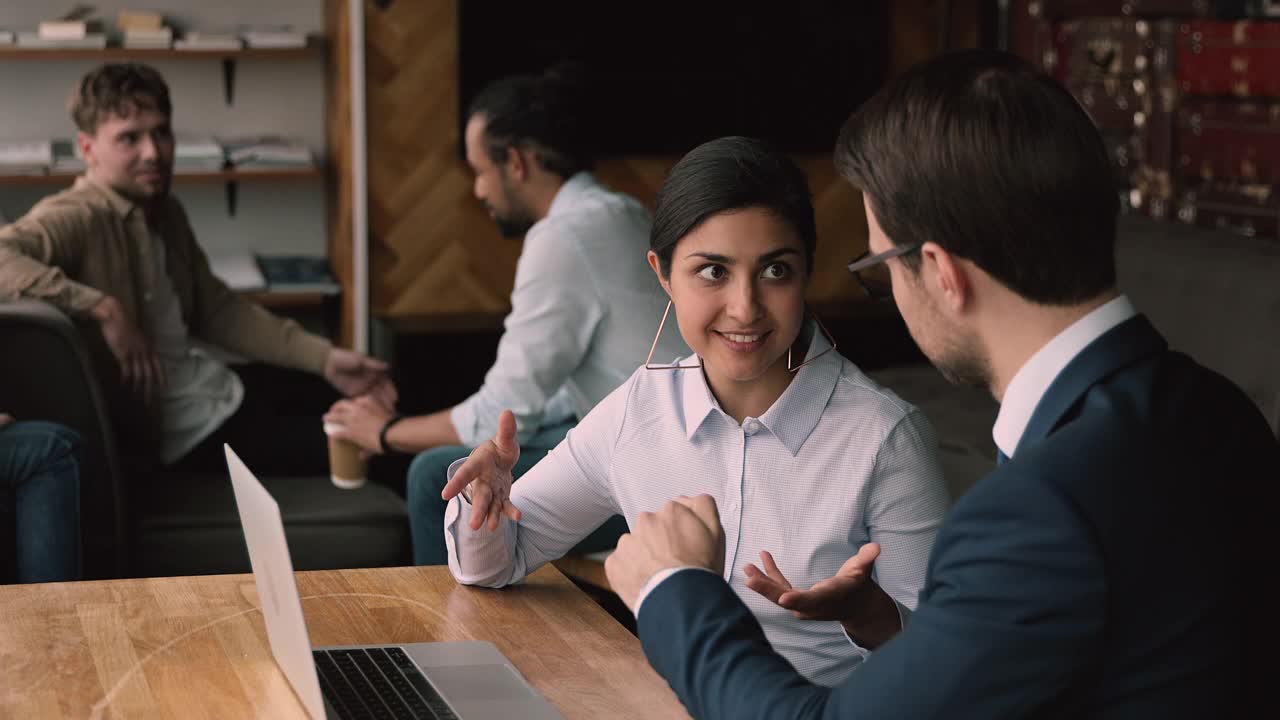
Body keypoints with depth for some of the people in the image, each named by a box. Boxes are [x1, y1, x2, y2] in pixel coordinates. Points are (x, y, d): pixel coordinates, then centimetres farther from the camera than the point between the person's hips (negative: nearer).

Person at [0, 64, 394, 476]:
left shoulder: (165, 213, 8)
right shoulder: (75, 218, -20)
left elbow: (218, 310, 15)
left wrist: (325, 358, 6)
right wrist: (104, 309, -35)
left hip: (218, 387, 9)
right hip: (178, 428, -9)